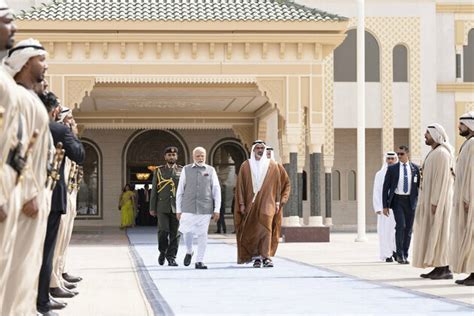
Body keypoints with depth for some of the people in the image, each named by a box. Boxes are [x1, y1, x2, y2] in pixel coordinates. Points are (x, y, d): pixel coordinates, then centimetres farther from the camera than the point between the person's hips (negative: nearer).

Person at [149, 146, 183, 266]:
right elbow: (154, 190, 7)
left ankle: (171, 257, 8)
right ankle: (162, 252, 13)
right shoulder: (159, 171, 7)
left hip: (177, 207, 1)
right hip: (163, 207, -1)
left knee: (175, 234, 0)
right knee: (163, 231, -11)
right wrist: (152, 208, 2)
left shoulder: (182, 171, 8)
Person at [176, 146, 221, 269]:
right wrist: (178, 209, 5)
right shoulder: (186, 170, 8)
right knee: (187, 232, -5)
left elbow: (216, 190, 7)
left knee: (202, 234, -1)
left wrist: (217, 210, 0)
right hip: (188, 208, 0)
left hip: (205, 208, 0)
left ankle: (199, 261, 7)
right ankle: (189, 252, 23)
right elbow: (180, 191, 9)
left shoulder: (211, 170, 8)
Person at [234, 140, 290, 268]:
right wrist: (241, 203, -1)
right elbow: (240, 186, 5)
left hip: (267, 203, -1)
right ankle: (256, 257, 11)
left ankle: (266, 257, -16)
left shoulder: (272, 165, 7)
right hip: (251, 203, 1)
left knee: (266, 227, -14)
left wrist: (277, 202, 5)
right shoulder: (245, 166, 6)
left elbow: (278, 184, 10)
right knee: (252, 230, 2)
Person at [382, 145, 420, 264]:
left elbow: (420, 185, 8)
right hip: (397, 200, -2)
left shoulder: (415, 168, 5)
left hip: (411, 201, 2)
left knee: (408, 228, 5)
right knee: (401, 225, -17)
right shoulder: (392, 169, 3)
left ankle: (405, 256, 14)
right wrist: (385, 206, -2)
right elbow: (385, 188, 4)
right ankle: (399, 254, -9)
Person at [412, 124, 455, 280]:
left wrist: (435, 202, -23)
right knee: (433, 233, 9)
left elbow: (442, 179, -20)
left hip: (438, 199, -10)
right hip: (432, 198, 10)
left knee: (440, 232, -8)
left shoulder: (441, 153, -15)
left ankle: (445, 269, -6)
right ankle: (439, 268, 11)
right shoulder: (434, 153, 17)